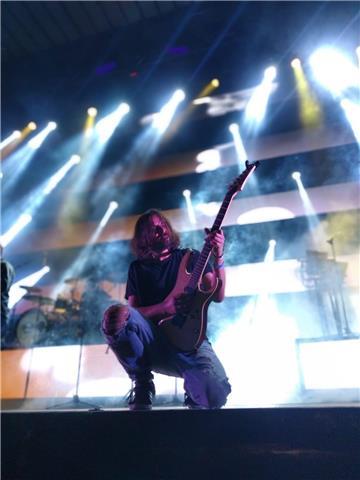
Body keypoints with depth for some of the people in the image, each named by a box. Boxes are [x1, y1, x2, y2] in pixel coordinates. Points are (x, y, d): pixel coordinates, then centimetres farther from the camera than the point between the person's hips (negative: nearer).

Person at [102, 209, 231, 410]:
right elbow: (131, 312, 2)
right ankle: (142, 383, -7)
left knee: (217, 393, -29)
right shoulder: (138, 267, 12)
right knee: (115, 316, -31)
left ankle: (192, 387, 11)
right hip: (152, 341, 1)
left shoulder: (190, 257, 11)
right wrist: (164, 307, -15)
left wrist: (218, 257, -16)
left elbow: (218, 295, -1)